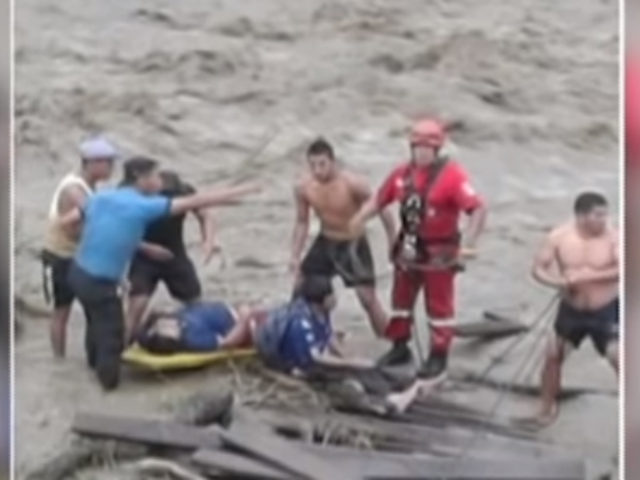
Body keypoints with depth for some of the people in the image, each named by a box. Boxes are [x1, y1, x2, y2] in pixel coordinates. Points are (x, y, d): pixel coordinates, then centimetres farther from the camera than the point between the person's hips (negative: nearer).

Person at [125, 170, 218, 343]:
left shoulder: (184, 191, -22)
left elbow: (204, 216, -9)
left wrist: (208, 240, -27)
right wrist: (148, 248, -34)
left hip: (175, 256, 4)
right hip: (145, 259, -3)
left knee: (197, 304, 9)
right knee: (137, 304, -20)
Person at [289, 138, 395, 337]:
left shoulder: (353, 184, -28)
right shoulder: (303, 187, -15)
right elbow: (302, 222, 1)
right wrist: (295, 256, -3)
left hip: (353, 244, -4)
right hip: (325, 241, 5)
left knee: (368, 298, -9)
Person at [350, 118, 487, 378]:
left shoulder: (452, 175, -20)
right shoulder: (403, 172, 0)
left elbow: (478, 209, -27)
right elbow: (379, 200, 7)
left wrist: (468, 244, -36)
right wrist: (356, 222, -8)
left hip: (439, 253, -6)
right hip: (408, 248, 6)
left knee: (439, 306, 7)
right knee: (401, 299, 18)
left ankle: (438, 356, 20)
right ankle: (400, 348, 34)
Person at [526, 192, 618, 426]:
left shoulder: (613, 237, -19)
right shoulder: (559, 237, -13)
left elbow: (623, 270, -31)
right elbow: (538, 269, -7)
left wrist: (588, 276, -34)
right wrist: (558, 281, -28)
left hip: (605, 311, -2)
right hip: (571, 309, 2)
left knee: (618, 359, -6)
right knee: (553, 355, 9)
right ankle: (547, 406, 29)